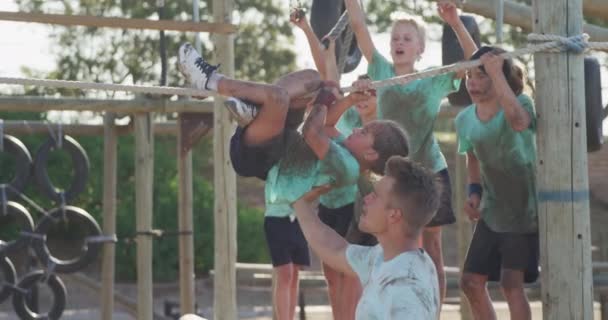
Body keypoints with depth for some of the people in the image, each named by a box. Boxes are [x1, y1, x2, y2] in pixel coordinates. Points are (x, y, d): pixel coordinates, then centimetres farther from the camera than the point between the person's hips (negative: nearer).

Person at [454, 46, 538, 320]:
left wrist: (496, 71, -41)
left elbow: (516, 119, -44)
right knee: (471, 282, 7)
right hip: (492, 211, 6)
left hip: (525, 209, -6)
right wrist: (474, 192, 1)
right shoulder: (465, 119, -1)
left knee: (511, 283, -16)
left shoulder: (521, 104, -17)